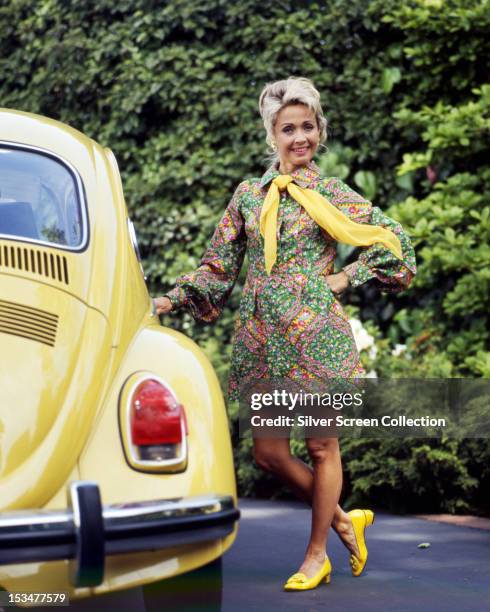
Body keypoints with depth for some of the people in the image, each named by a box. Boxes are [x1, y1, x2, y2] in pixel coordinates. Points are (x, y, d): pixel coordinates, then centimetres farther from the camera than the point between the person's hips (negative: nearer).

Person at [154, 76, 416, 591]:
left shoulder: (332, 195, 2)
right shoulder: (248, 195, 10)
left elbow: (397, 243, 4)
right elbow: (218, 267, 12)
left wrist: (347, 278, -2)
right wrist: (172, 300, 1)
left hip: (317, 334, -4)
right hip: (262, 336, 4)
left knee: (321, 446, 3)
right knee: (268, 452, 3)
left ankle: (316, 555, 18)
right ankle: (343, 520, 25)